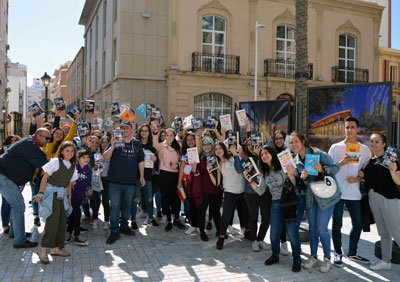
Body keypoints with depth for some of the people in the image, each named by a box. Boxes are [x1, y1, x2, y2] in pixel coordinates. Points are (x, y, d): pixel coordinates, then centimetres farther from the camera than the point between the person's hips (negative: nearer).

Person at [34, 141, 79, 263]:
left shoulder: (72, 166, 11)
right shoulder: (55, 162, -7)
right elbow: (45, 178, -8)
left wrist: (69, 197, 14)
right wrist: (41, 193, -12)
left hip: (62, 195, 7)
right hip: (51, 193, -7)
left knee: (61, 222, 6)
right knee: (53, 221, -14)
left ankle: (56, 248, 15)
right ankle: (43, 249, -6)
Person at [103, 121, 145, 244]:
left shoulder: (137, 144, 10)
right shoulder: (115, 142, 1)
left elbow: (141, 161, 14)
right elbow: (105, 157, -7)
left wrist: (142, 176, 10)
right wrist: (112, 146, -23)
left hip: (130, 181, 3)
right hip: (115, 181, -3)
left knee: (127, 205, 13)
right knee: (115, 206, -3)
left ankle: (124, 226, 30)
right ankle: (114, 231, 5)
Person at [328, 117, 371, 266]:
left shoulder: (365, 150, 7)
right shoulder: (335, 147, 2)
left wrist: (357, 179, -9)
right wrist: (340, 163, -15)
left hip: (354, 193, 3)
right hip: (337, 192, -2)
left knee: (358, 224, 10)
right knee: (337, 224, 3)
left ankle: (352, 253, 29)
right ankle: (338, 254, 18)